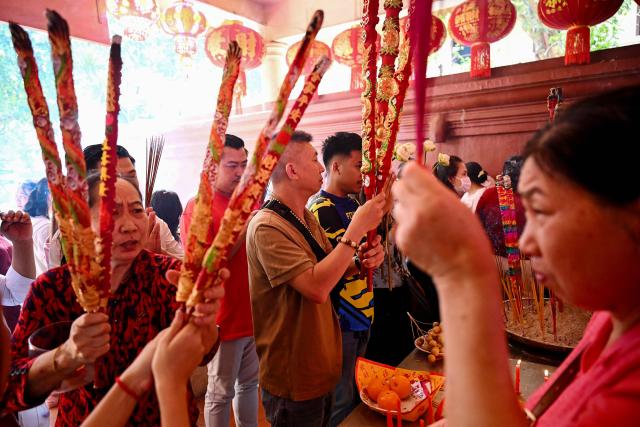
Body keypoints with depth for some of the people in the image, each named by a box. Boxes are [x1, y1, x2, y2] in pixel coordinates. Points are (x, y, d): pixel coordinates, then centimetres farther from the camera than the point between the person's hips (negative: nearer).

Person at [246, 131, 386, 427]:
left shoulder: (307, 218, 6)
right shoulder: (267, 227, -25)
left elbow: (328, 270, 11)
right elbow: (317, 288, -33)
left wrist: (361, 261, -10)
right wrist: (357, 228, -29)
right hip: (293, 379, -8)